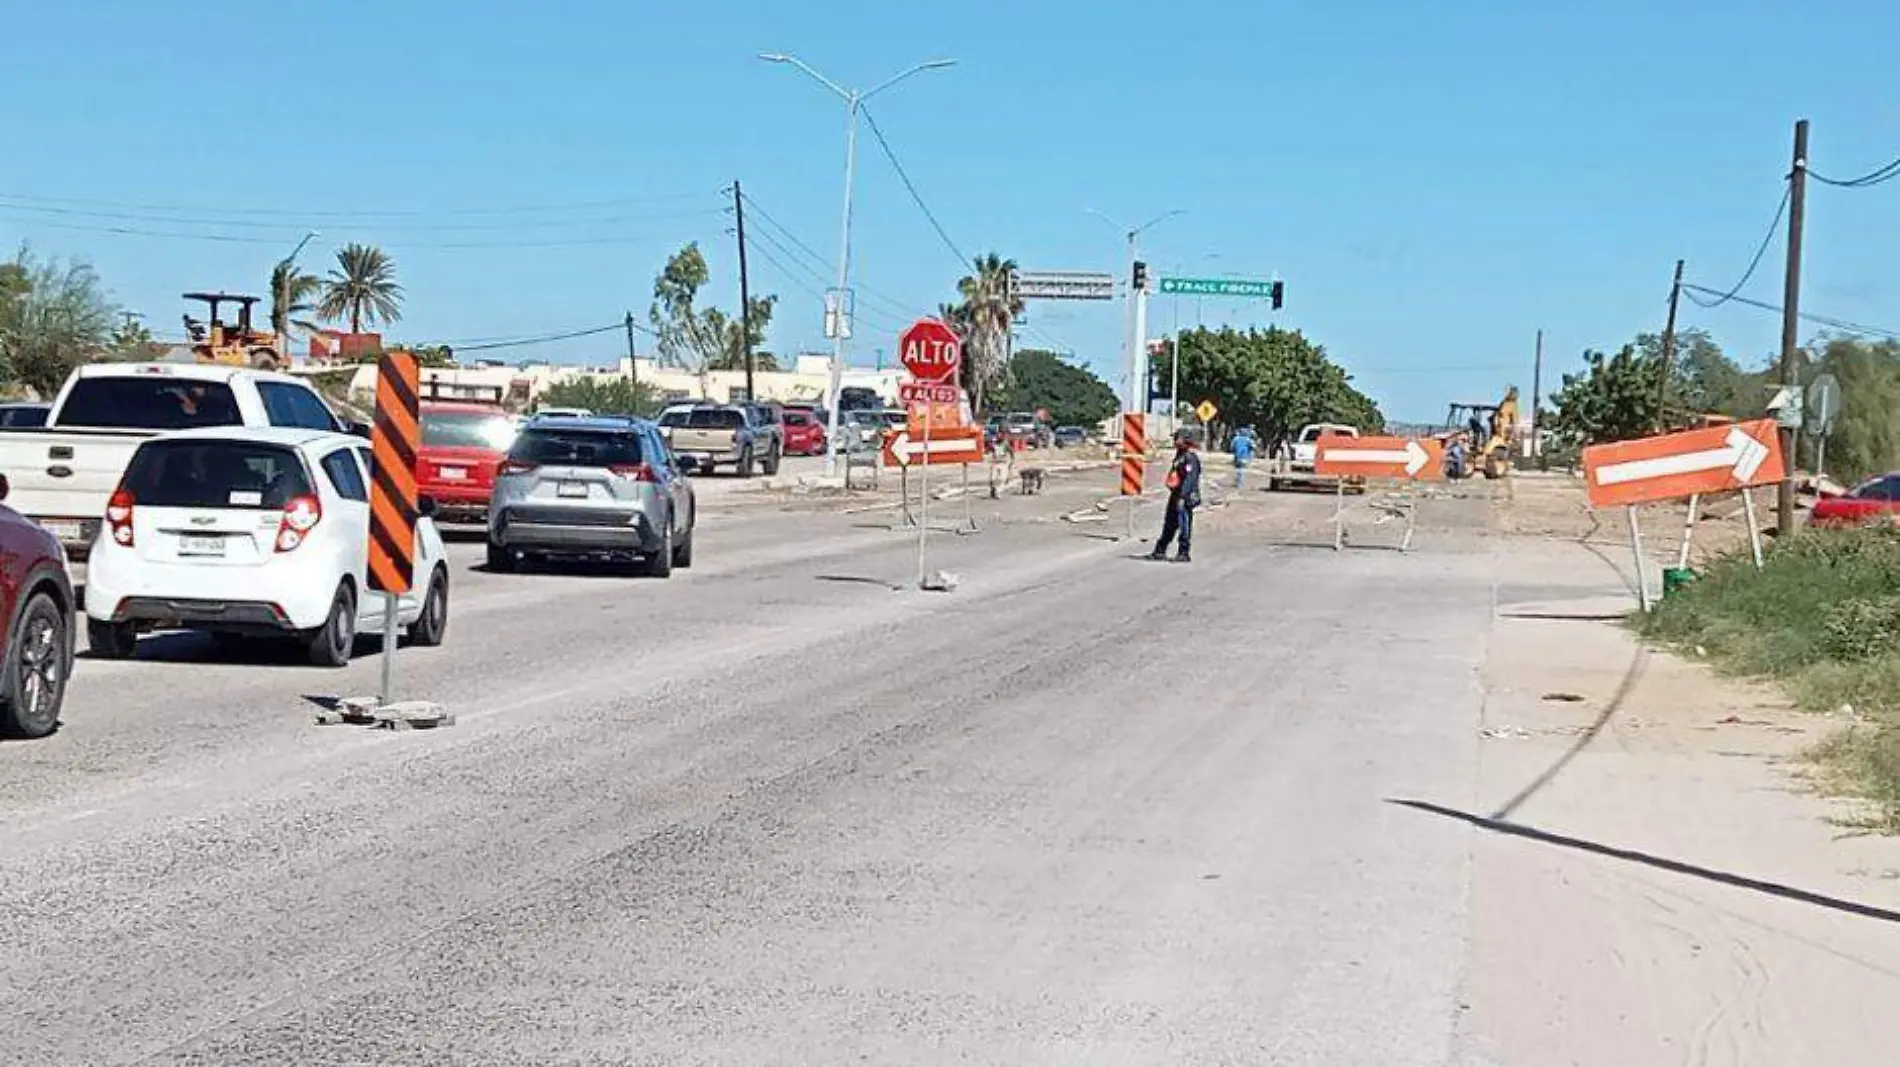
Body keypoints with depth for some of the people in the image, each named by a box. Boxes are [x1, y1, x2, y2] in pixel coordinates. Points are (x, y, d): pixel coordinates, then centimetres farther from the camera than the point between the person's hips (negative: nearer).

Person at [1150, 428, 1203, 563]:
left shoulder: (1190, 458, -14)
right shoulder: (1179, 456, 18)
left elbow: (1189, 479, -22)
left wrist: (1182, 497, -26)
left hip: (1185, 498, -10)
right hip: (1176, 496, 10)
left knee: (1184, 526, -4)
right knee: (1169, 525, 13)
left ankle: (1183, 553, 0)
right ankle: (1160, 551, 19)